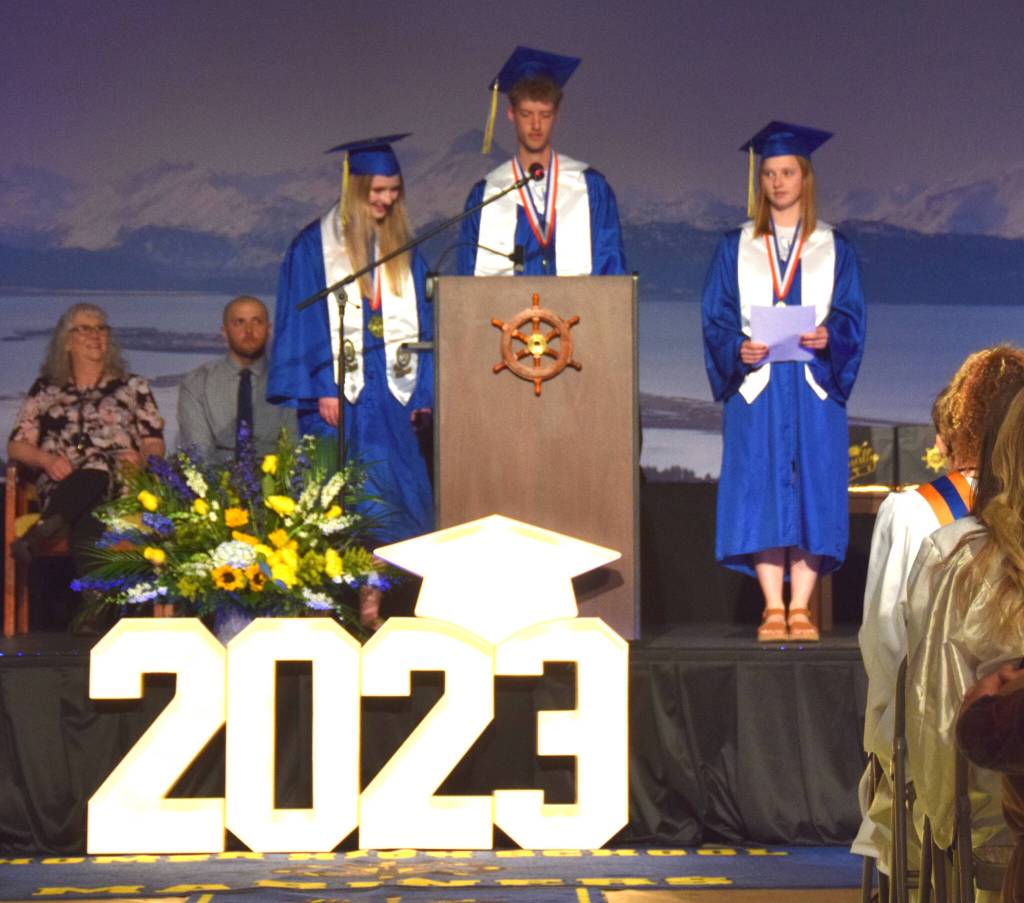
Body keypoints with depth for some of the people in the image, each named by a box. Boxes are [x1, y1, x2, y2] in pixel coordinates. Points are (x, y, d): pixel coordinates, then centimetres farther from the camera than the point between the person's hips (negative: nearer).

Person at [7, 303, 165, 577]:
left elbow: (155, 444, 16)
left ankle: (38, 533, -59)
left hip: (119, 482, 0)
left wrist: (142, 458, -9)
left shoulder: (133, 387, 22)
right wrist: (47, 460, -7)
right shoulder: (46, 389, 22)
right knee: (87, 512, -40)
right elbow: (16, 446, 15)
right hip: (61, 486, 1)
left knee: (98, 467, -40)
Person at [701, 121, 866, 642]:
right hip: (756, 388, 0)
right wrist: (739, 350, -15)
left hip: (814, 389, 0)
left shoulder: (834, 249, 10)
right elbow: (716, 318, 5)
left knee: (813, 493, -3)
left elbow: (850, 316, 4)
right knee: (761, 494, -5)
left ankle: (800, 609, 2)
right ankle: (772, 610, 1)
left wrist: (827, 336, -18)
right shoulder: (736, 248, 10)